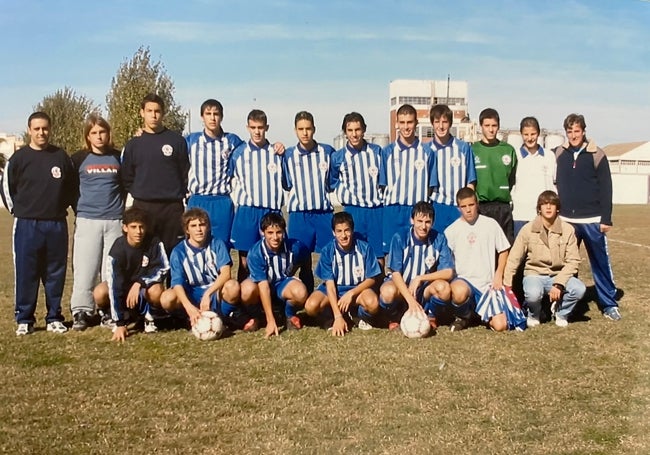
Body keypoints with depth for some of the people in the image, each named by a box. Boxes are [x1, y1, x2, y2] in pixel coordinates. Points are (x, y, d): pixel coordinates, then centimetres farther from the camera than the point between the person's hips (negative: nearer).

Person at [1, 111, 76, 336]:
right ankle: (24, 320, 11)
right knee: (26, 273, 2)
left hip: (56, 225, 2)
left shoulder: (61, 157, 4)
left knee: (56, 273, 7)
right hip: (26, 225, -1)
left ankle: (54, 318, 16)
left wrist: (62, 207, 9)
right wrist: (18, 210, 5)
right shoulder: (19, 158, 0)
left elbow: (72, 187, 14)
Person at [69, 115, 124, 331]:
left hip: (115, 220, 1)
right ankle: (81, 312, 5)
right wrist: (79, 206, 8)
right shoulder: (79, 159, 4)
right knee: (85, 269, -2)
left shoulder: (118, 157, 7)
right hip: (87, 220, -1)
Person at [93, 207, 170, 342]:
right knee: (99, 293, -29)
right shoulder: (118, 249, -25)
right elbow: (114, 286, -28)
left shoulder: (154, 243, -22)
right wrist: (119, 323, -33)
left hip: (145, 286, -1)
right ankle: (126, 315, -1)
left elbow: (163, 270, -18)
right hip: (122, 285, 1)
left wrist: (139, 283, -35)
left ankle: (147, 314, -3)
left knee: (156, 291, -36)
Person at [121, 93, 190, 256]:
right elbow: (127, 178, 12)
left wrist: (180, 195, 0)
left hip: (172, 207, -1)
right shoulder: (133, 144, 9)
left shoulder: (177, 140, 5)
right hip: (142, 207, 1)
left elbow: (186, 174, 5)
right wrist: (139, 194, 4)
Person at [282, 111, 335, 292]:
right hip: (299, 213, 1)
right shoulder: (288, 155, 5)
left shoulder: (327, 152, 3)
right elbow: (286, 184, 9)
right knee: (304, 261, 7)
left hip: (324, 212, 0)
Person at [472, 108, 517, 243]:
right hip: (479, 207, -1)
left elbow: (513, 180, 12)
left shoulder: (508, 150, 9)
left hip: (503, 208, 2)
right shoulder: (473, 150, 4)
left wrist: (510, 197, 4)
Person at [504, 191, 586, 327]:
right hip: (535, 274, -1)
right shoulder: (528, 229, -5)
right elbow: (513, 259, -1)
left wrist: (558, 284, -19)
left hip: (559, 275, 2)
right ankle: (534, 314, 3)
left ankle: (561, 312, 5)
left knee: (579, 289, -28)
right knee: (533, 294, -36)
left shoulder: (568, 229, -3)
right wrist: (507, 287, -6)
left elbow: (573, 261, -6)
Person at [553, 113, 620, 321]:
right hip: (566, 220, 2)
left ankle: (609, 304, 12)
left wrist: (606, 219, -7)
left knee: (601, 263, 3)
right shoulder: (558, 154, 5)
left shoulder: (597, 155, -3)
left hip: (592, 221, -2)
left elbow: (606, 189, -3)